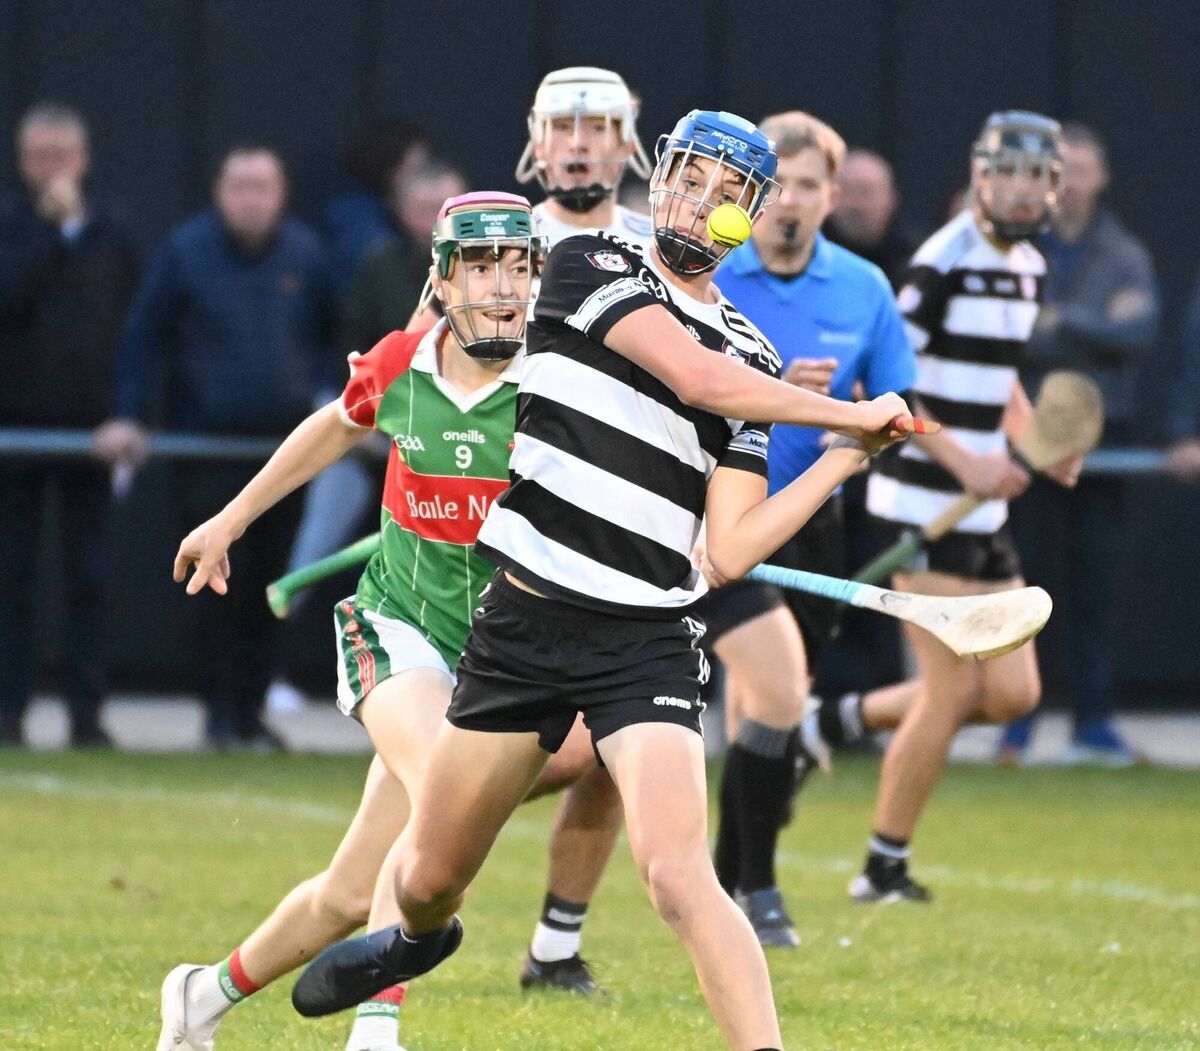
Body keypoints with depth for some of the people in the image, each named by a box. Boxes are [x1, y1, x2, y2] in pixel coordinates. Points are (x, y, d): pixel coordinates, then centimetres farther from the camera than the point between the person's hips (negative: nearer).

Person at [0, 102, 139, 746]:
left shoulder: (108, 231, 8)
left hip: (90, 425, 2)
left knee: (89, 573, 2)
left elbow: (133, 324, 10)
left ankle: (86, 710, 5)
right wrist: (57, 228, -19)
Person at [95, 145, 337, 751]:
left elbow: (331, 337, 17)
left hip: (285, 442, 3)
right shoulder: (185, 251, -2)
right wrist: (130, 416, -6)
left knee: (269, 582, 4)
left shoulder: (304, 253, 5)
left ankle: (250, 712, 11)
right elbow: (144, 336, 0)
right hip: (208, 442, -3)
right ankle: (221, 709, -2)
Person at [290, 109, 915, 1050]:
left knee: (678, 875, -23)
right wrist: (849, 415, -9)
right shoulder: (588, 264, -2)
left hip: (647, 646, -1)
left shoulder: (751, 360, 5)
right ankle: (420, 937, 53)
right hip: (523, 622, 1)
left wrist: (845, 459, -7)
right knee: (429, 875, 16)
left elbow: (729, 550, 0)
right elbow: (696, 377, -17)